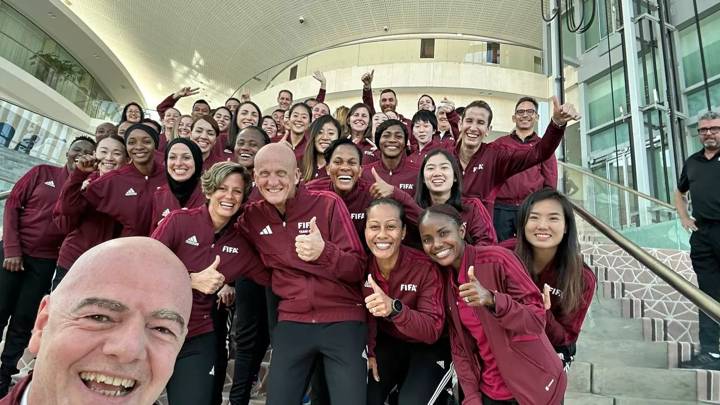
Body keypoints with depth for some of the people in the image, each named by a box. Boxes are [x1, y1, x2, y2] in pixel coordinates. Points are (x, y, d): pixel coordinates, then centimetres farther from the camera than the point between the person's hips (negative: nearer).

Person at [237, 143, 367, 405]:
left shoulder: (328, 204, -9)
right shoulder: (251, 216, 1)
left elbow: (358, 269, -12)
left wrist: (324, 251, -30)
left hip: (343, 321, -2)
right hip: (292, 323, 3)